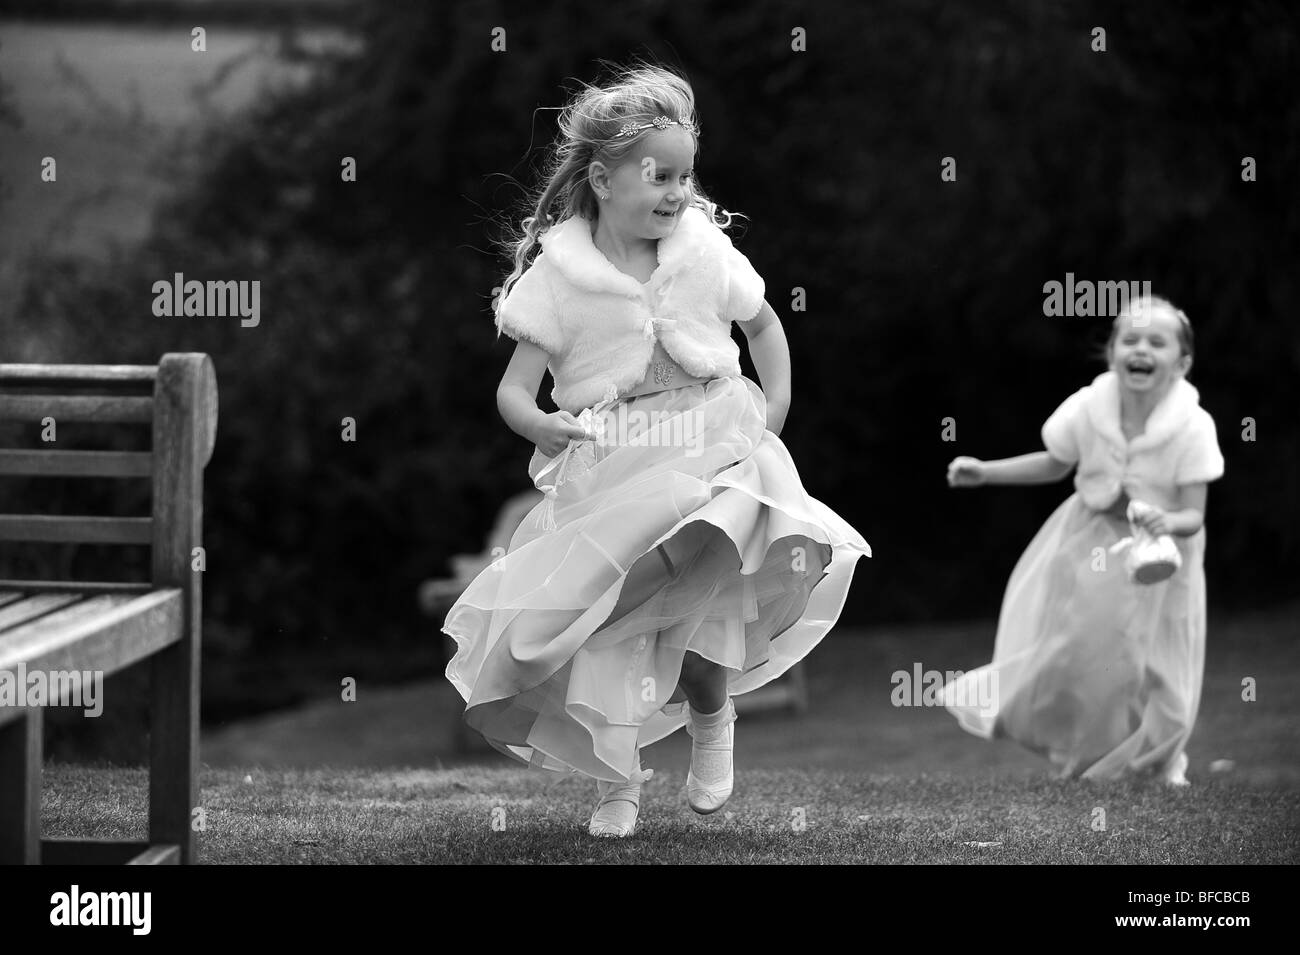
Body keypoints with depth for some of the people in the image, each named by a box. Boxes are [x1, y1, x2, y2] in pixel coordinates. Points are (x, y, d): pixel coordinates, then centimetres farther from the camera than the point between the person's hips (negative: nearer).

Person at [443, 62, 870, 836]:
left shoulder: (706, 255, 0)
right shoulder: (558, 277, -7)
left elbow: (763, 323, 20)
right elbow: (515, 387, -5)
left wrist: (776, 404, 8)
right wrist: (540, 424, -27)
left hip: (709, 463, 1)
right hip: (603, 482, -1)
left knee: (701, 625, -15)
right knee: (607, 632, -8)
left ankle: (712, 717, 19)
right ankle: (618, 784, 10)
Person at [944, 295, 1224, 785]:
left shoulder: (1193, 428, -24)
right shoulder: (1086, 409, -18)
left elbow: (1193, 516, -20)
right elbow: (1055, 464, 4)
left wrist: (1167, 522, -42)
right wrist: (984, 472, -3)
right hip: (1090, 541, 2)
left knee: (1156, 671, 3)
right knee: (1071, 646, 3)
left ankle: (1164, 762, 30)